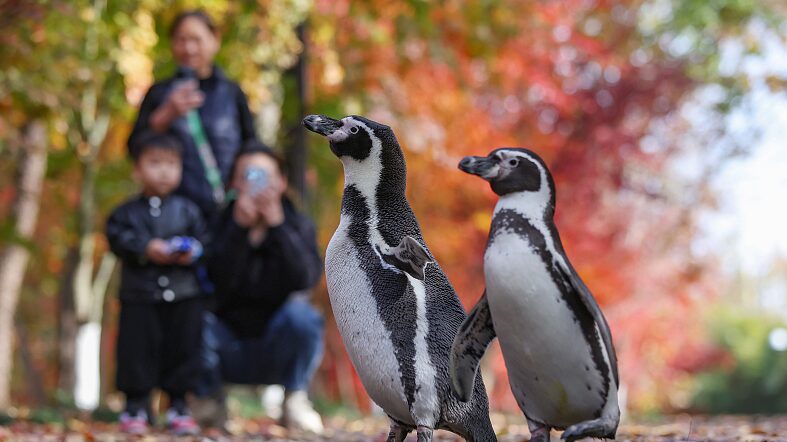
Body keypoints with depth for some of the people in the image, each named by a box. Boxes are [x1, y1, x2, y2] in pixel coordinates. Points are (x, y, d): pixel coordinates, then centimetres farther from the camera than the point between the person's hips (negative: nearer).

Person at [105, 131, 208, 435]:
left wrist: (192, 251, -18)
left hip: (184, 296, 1)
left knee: (183, 350, 4)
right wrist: (145, 249, -20)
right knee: (138, 350, 1)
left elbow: (205, 240, 2)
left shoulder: (188, 210, 7)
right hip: (139, 296, -1)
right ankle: (136, 407, 11)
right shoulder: (127, 213, 4)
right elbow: (117, 239, -8)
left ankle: (178, 406, 15)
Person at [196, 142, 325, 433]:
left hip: (276, 352, 0)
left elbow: (306, 278, -21)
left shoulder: (298, 226, -1)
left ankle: (295, 399, -6)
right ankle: (209, 397, -1)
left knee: (300, 313, -30)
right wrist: (240, 227, -28)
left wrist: (278, 225, -26)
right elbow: (218, 282, -21)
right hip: (228, 352, 0)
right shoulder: (218, 224, -4)